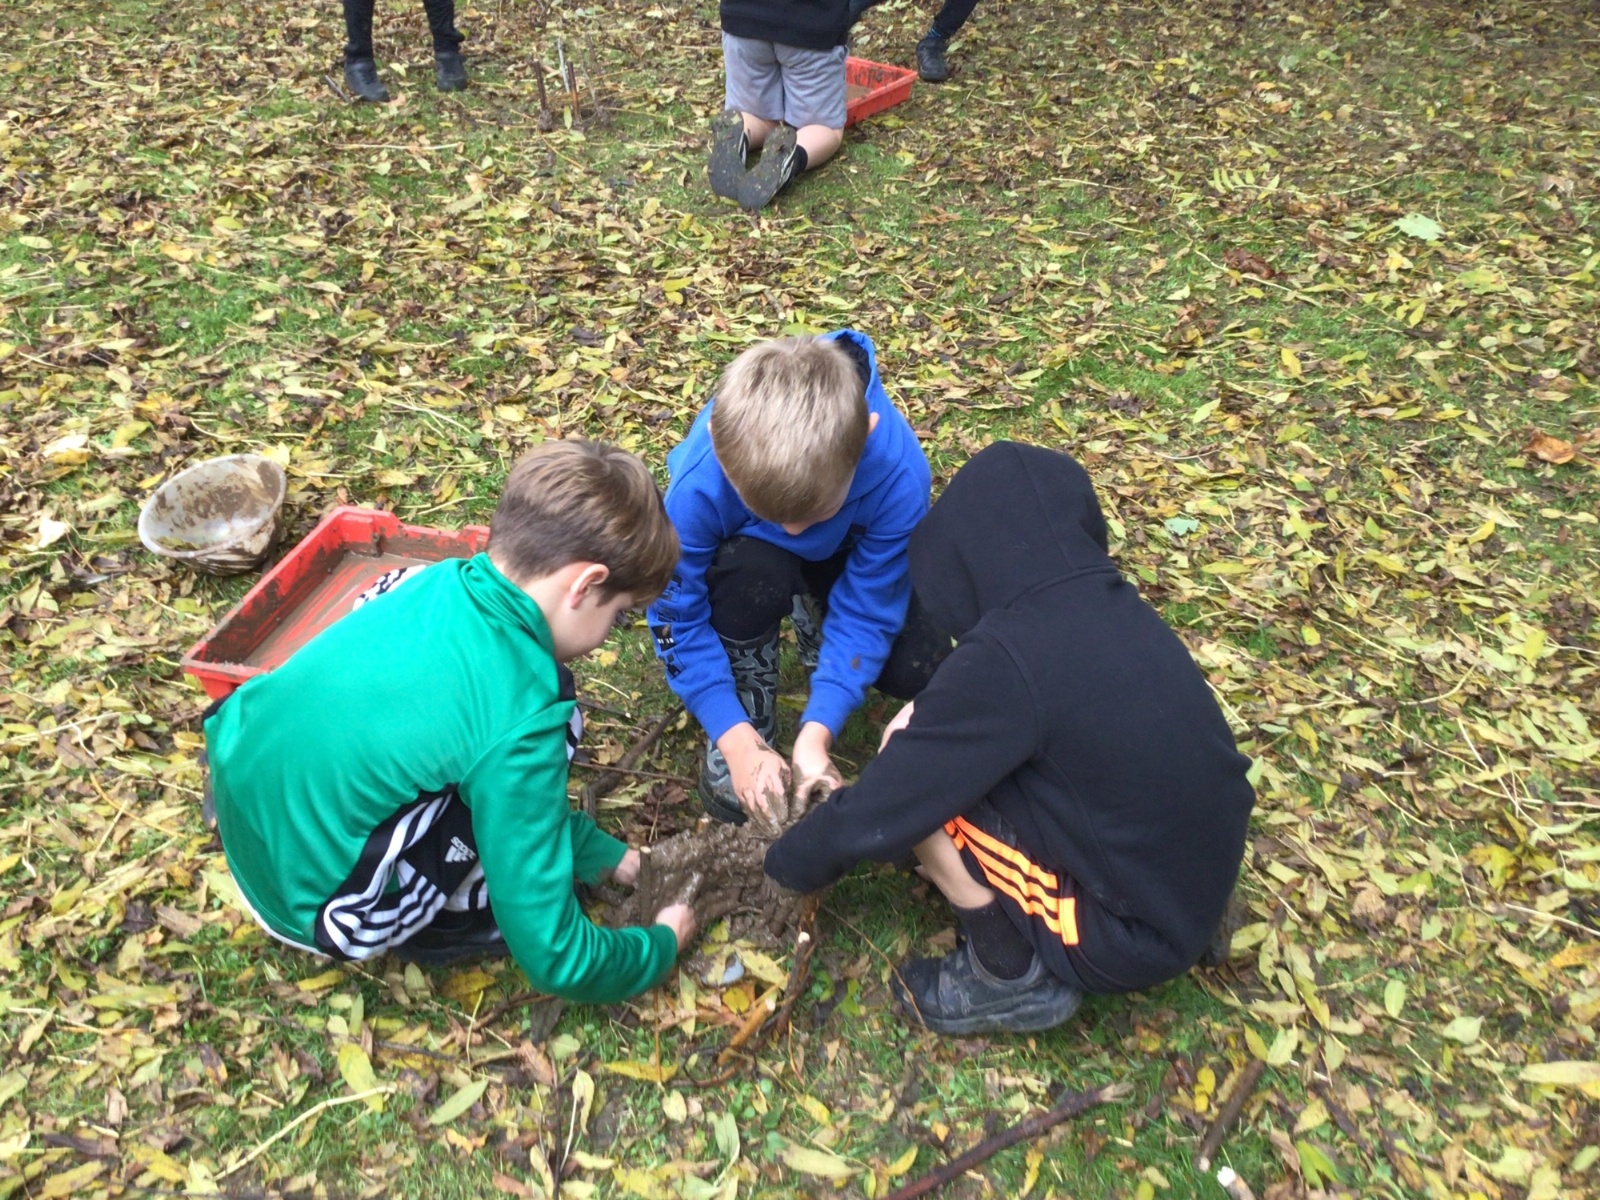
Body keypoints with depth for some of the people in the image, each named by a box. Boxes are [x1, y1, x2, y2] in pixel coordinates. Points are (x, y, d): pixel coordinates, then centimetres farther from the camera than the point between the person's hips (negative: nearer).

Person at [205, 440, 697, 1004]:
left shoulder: (447, 581, -6)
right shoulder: (519, 716, -27)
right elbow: (552, 958, -18)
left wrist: (601, 852, 17)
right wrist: (661, 947, 1)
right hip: (308, 898, -7)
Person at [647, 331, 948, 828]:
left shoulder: (899, 474, -38)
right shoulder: (698, 487, -39)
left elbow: (866, 614, -27)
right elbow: (677, 616, -26)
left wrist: (817, 730, -35)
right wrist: (735, 738, -30)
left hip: (848, 555, 1)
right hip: (749, 549, -1)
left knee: (916, 666, -18)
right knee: (752, 572, -37)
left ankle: (815, 622, 13)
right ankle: (750, 714, -11)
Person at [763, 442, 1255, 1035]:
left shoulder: (1006, 656, -26)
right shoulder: (1113, 608, -3)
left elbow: (874, 818, -17)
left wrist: (788, 863, 0)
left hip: (1135, 936, -8)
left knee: (914, 771, -12)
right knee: (931, 742, 9)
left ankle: (1012, 978, 4)